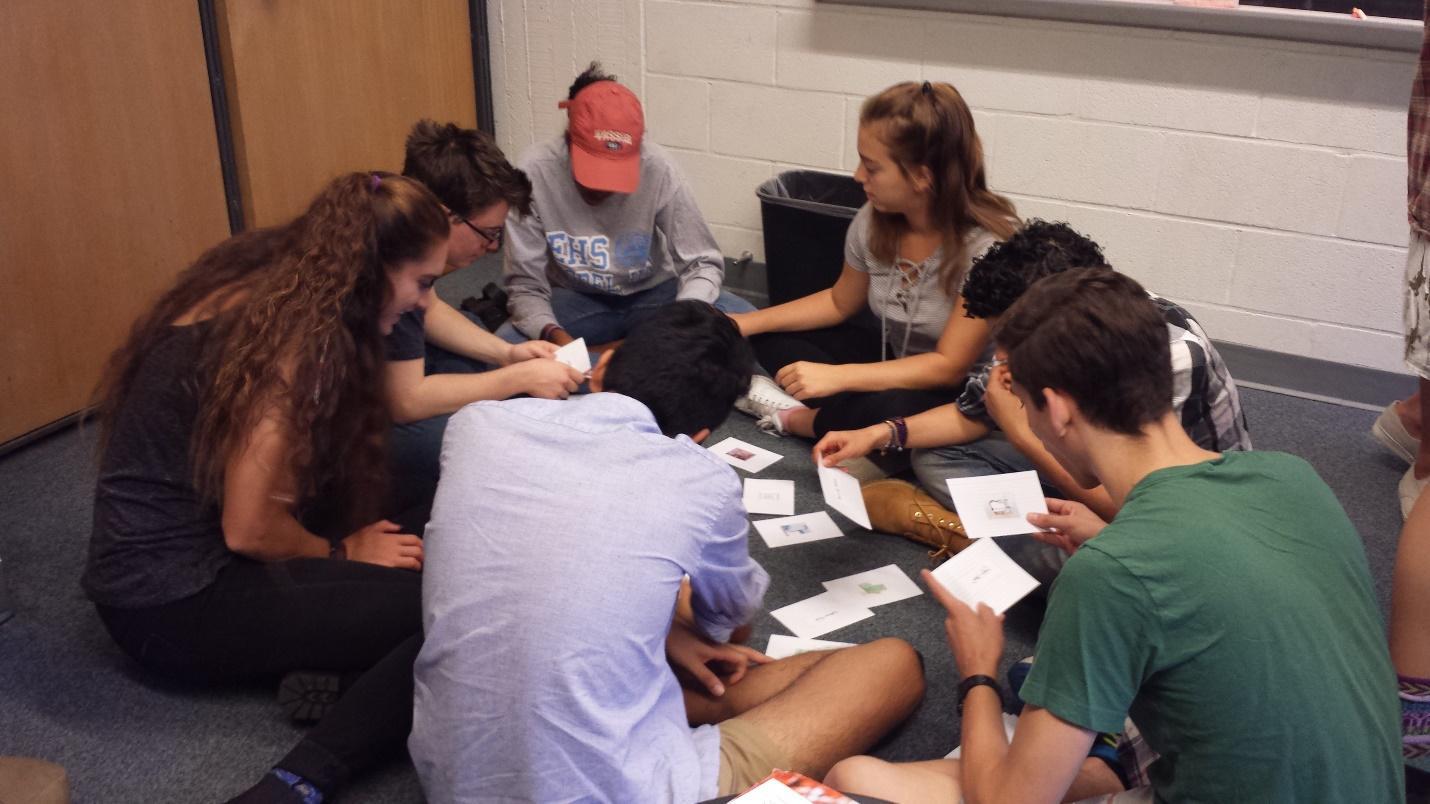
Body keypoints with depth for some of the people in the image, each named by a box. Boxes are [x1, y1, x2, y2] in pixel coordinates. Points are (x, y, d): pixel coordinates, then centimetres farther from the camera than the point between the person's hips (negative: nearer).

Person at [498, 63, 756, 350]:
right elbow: (525, 285, -16)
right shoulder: (536, 172, -23)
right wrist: (554, 335, -37)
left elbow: (702, 264, -14)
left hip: (651, 294, 0)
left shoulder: (658, 168, -23)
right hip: (576, 299, 0)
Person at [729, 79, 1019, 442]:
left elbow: (950, 366, -24)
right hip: (895, 365, 7)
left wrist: (837, 376, -31)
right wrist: (749, 323, -1)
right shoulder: (874, 221, -9)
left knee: (892, 411, -38)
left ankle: (795, 418, -10)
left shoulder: (988, 244, -27)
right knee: (770, 339, -1)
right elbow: (840, 303, 10)